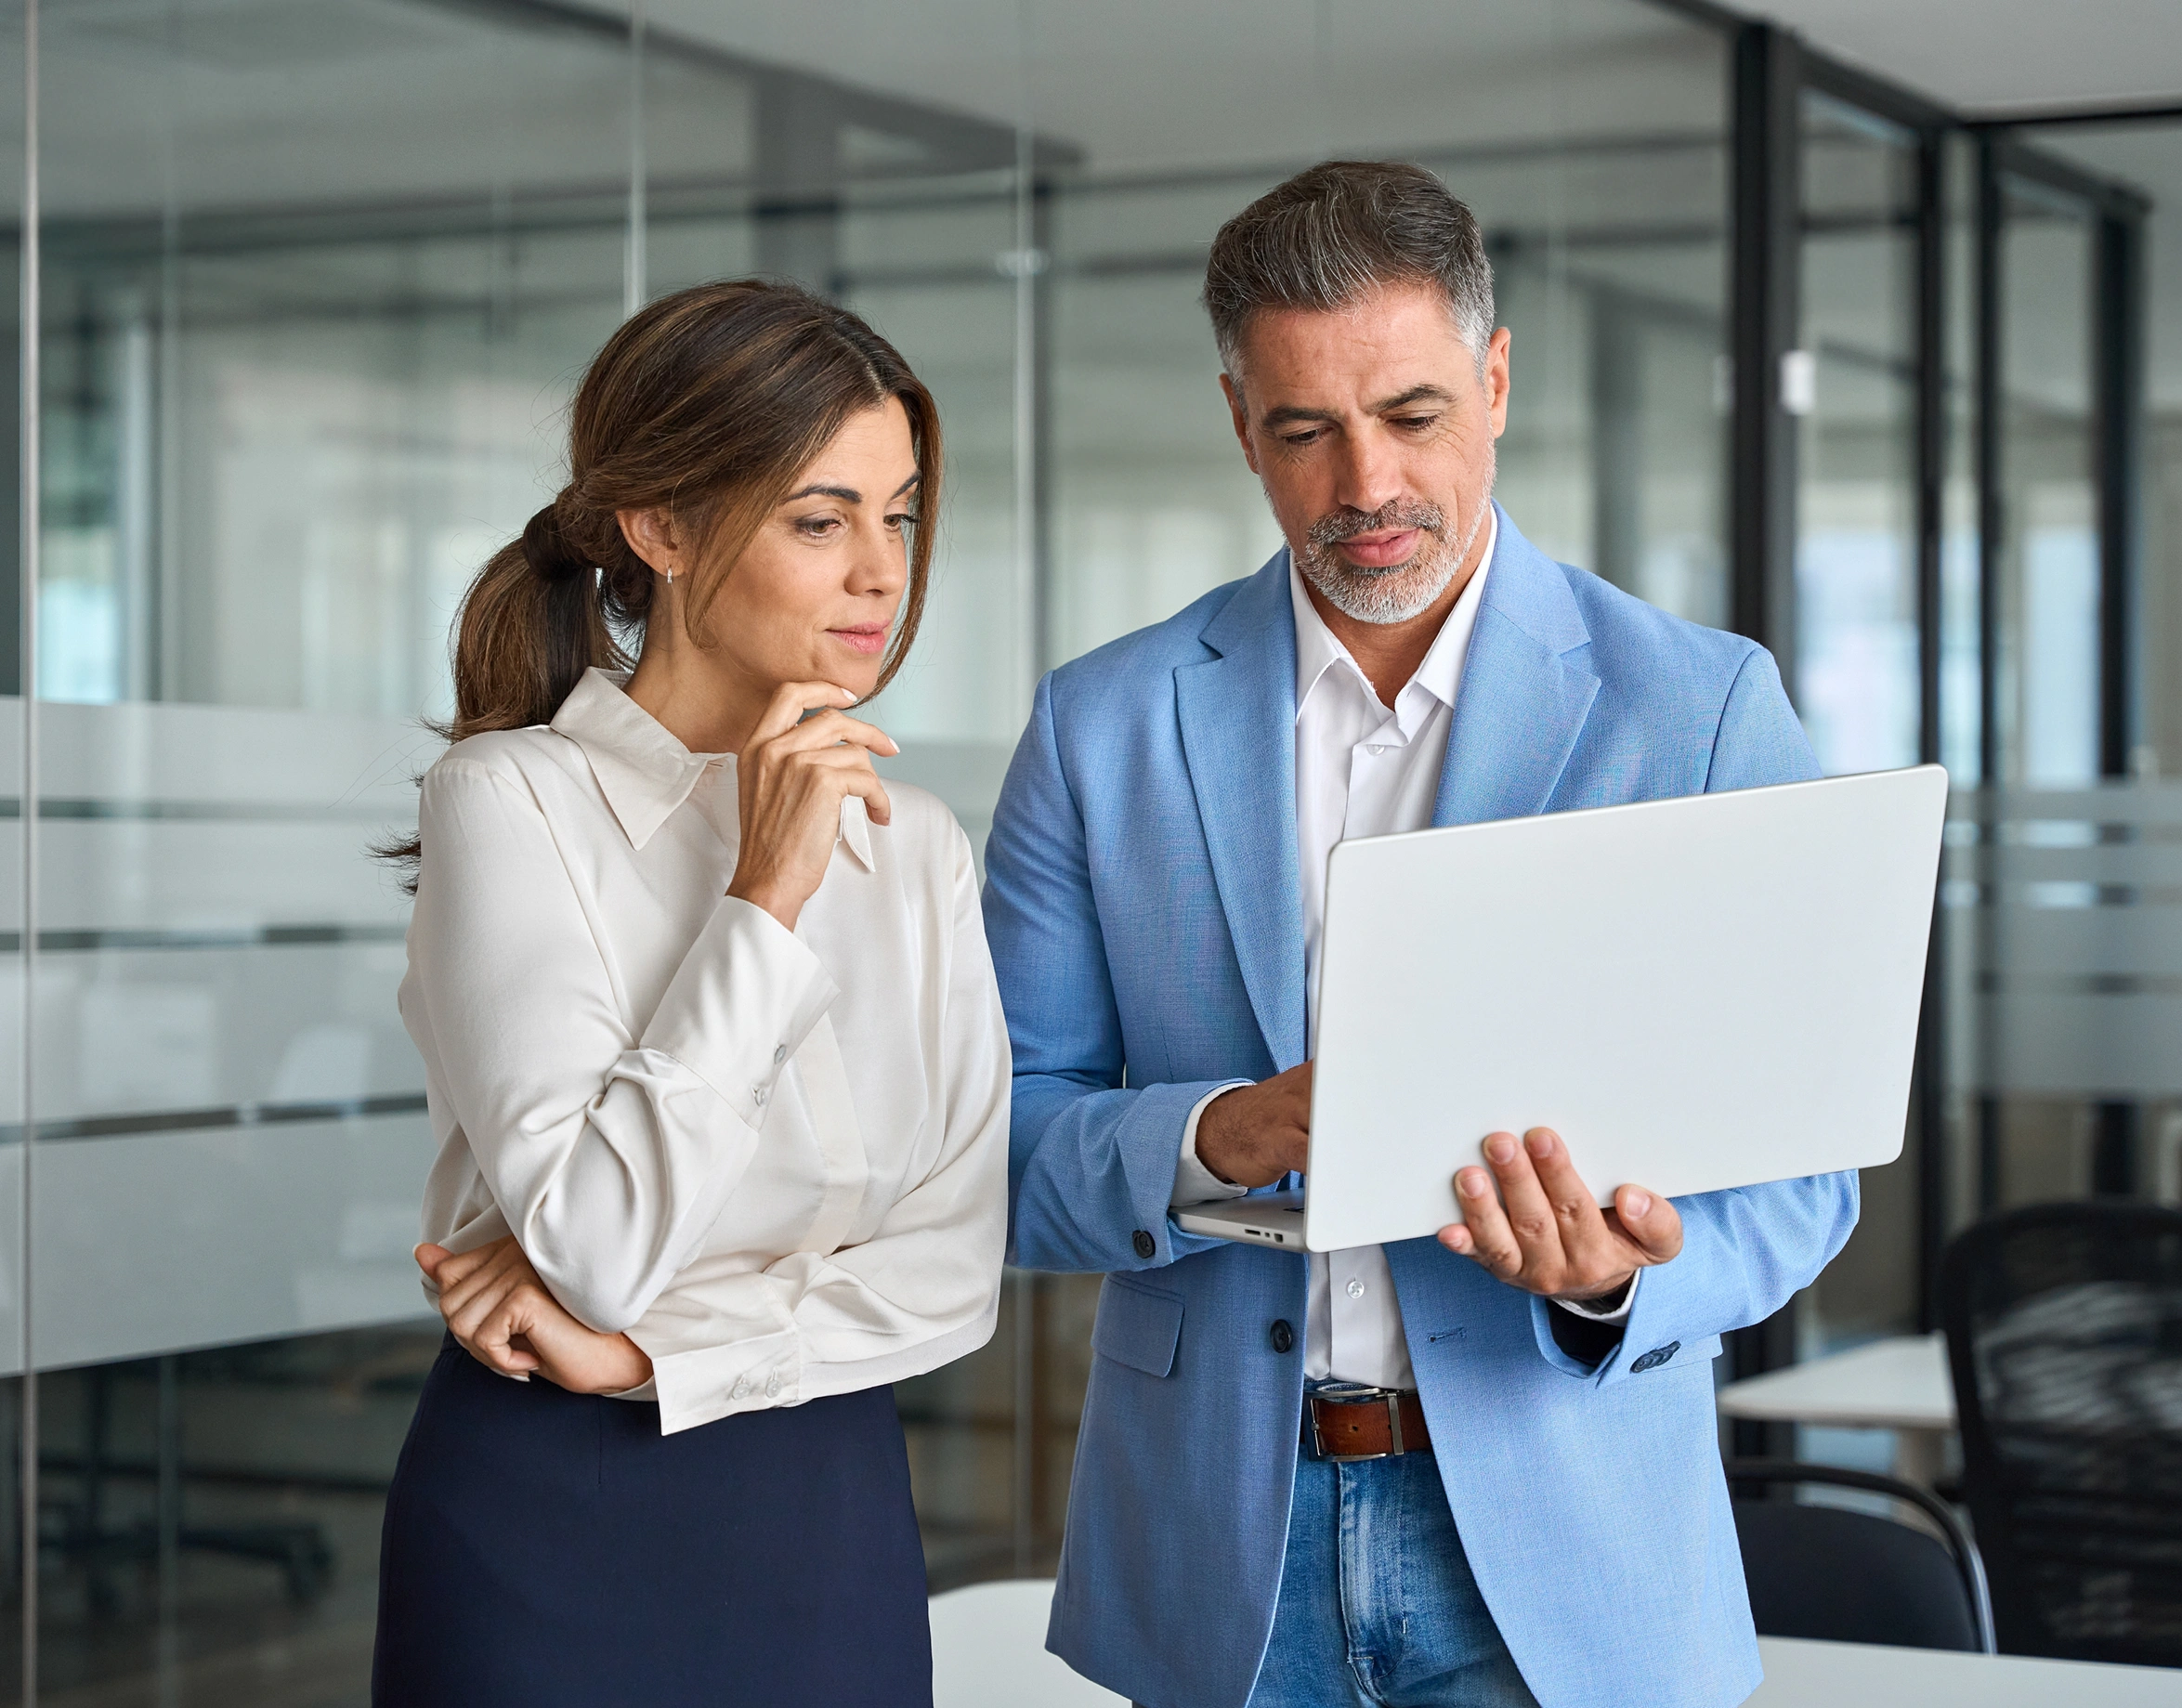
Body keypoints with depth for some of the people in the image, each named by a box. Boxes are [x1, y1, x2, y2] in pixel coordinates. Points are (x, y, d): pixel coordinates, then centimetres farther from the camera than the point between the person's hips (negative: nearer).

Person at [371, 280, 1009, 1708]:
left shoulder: (916, 849, 6)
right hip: (555, 1526, -4)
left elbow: (958, 1264, 0)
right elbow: (601, 1248, -19)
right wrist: (764, 899, -19)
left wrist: (647, 1349, -11)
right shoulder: (512, 800, -10)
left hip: (842, 1524, 4)